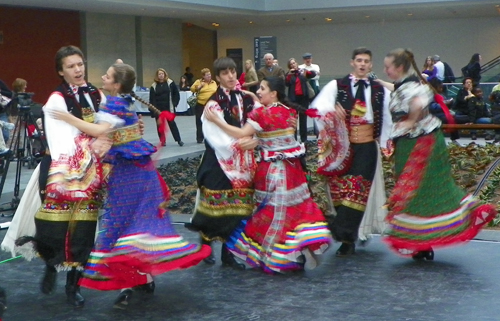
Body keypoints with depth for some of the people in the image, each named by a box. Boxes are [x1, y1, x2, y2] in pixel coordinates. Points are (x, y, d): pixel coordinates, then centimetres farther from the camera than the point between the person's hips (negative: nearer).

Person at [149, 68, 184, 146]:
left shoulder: (170, 83, -1)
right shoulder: (154, 86, 2)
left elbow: (176, 94, 3)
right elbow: (152, 99, 1)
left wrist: (174, 103, -5)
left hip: (168, 108, -2)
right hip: (158, 109, 2)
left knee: (172, 123, 1)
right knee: (159, 125, 5)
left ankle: (179, 140, 5)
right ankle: (162, 141, 14)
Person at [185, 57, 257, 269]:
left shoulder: (245, 99, 9)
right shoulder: (214, 103, -7)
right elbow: (215, 136, -13)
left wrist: (254, 140, -14)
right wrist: (238, 144, -19)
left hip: (242, 162, 5)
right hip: (220, 161, -5)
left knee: (237, 206, 4)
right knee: (218, 204, -3)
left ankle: (228, 252, 12)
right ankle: (206, 245, 15)